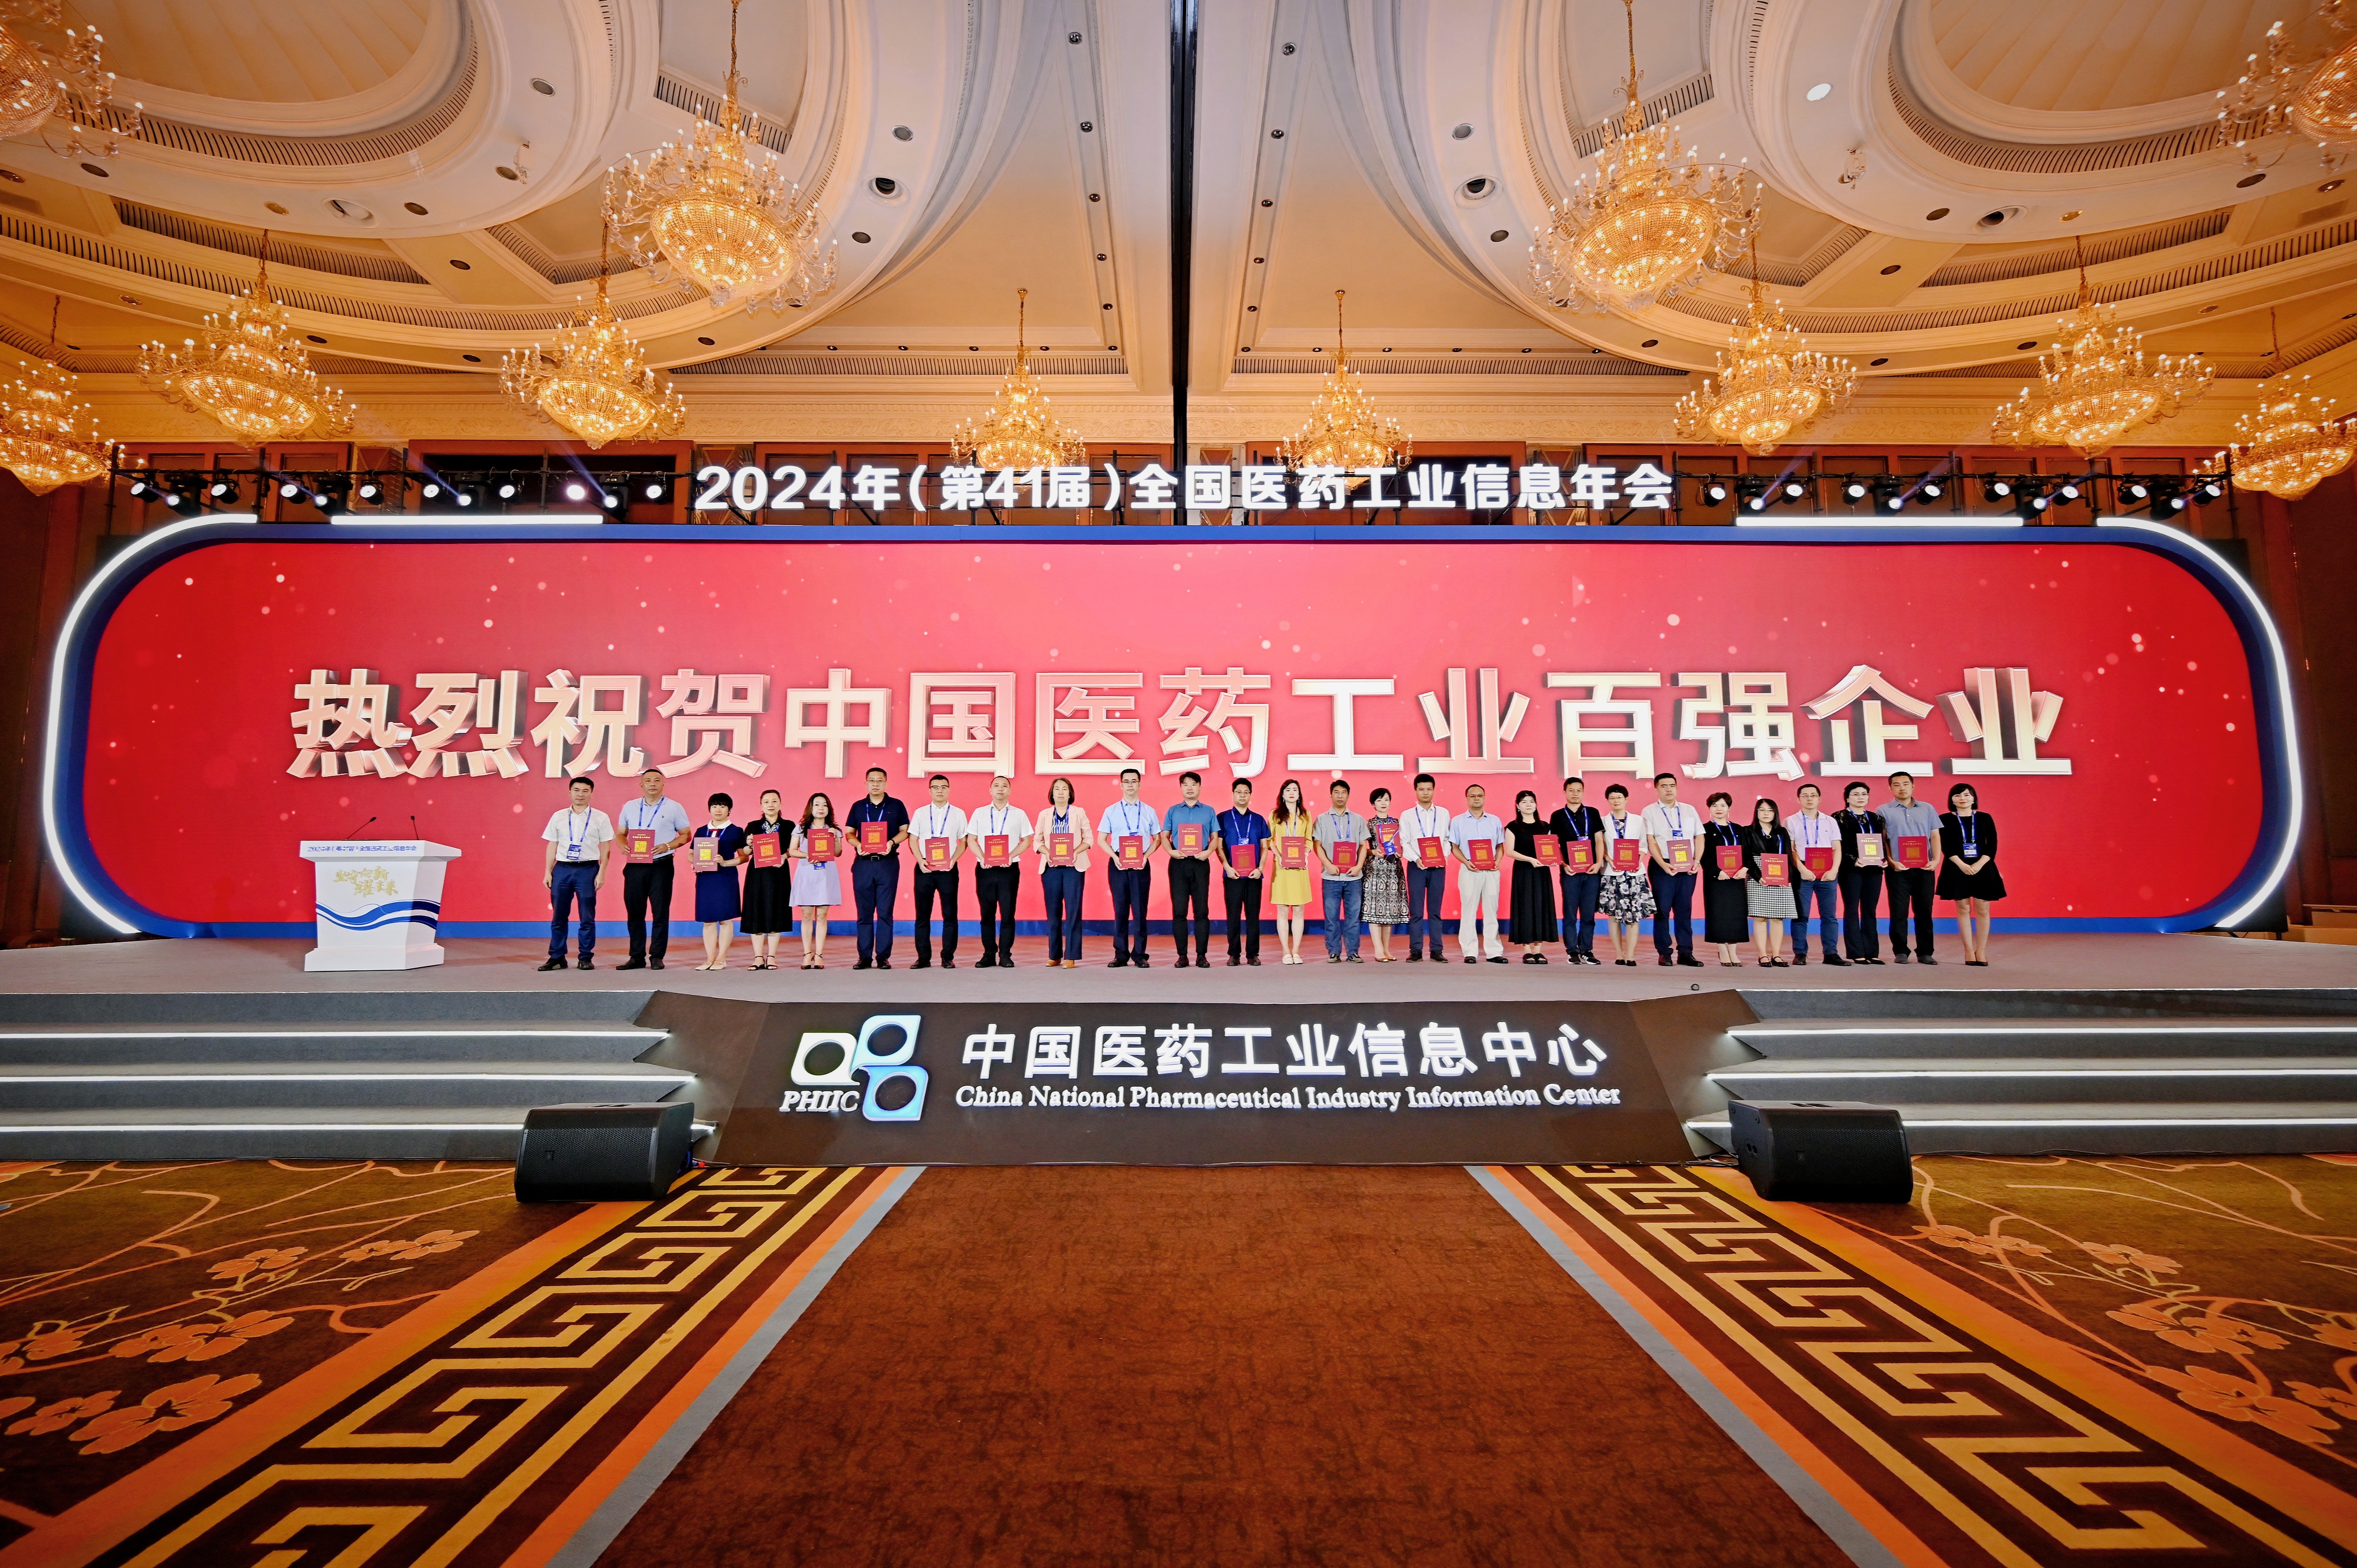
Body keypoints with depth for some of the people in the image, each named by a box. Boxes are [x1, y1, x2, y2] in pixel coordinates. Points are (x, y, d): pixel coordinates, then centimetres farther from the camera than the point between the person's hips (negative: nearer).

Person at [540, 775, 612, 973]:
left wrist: (601, 873, -5)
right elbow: (552, 846, 12)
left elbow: (606, 848, 2)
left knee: (587, 917, 1)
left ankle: (585, 958, 9)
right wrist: (547, 872, 6)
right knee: (558, 917, 6)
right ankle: (557, 957, 14)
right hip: (562, 869, 2)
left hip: (588, 869, -2)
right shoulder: (558, 817, 10)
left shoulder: (600, 818, 3)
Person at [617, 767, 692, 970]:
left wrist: (667, 846, -13)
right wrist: (624, 846, -5)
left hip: (661, 865, -3)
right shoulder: (630, 807, 13)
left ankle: (657, 957, 6)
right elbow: (621, 834, 17)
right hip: (635, 865, 3)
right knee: (634, 912, 6)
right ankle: (637, 957, 14)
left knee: (661, 913, -2)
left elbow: (686, 835, 4)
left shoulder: (674, 808, 4)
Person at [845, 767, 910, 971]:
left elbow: (905, 831, 6)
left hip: (888, 863, -2)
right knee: (864, 912, 3)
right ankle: (865, 957, 8)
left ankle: (883, 957, 2)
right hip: (863, 863, 2)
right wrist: (857, 845, -9)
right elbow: (849, 833, 12)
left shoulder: (896, 806, 7)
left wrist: (892, 842, -13)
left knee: (885, 912, -2)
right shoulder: (858, 806, 13)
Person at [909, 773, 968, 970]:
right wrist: (921, 861, -8)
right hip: (924, 868, 1)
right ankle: (923, 958, 9)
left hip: (948, 869, -1)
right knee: (923, 915, 3)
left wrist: (953, 860, -10)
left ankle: (948, 958, 6)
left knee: (950, 915, 0)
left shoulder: (958, 814, 8)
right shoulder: (920, 813, 10)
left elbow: (963, 842, 6)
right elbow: (913, 840, 8)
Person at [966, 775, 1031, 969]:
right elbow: (971, 840, 8)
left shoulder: (1019, 814, 9)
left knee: (1008, 913, -2)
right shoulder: (979, 813, 11)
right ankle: (989, 955, 10)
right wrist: (982, 858, -8)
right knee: (987, 913, 4)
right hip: (985, 869, 1)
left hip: (1009, 869, -1)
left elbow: (1026, 841, 6)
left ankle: (1005, 955, 4)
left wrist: (1011, 856, -10)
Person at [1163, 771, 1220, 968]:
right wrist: (1171, 851, -10)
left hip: (1200, 864, -1)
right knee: (1179, 911, 0)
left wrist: (1208, 852, -12)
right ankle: (1182, 955, 6)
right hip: (1178, 864, 1)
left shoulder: (1209, 811, 11)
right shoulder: (1173, 811, 13)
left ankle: (1202, 955, 4)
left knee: (1202, 910, -1)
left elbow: (1215, 838, 7)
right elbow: (1165, 836, 9)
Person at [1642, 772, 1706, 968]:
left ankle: (1686, 953, 9)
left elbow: (1699, 837, 11)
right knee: (1662, 910, -2)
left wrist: (1697, 861, -3)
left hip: (1688, 868, 3)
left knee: (1685, 910, 5)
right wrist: (1663, 864, -16)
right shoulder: (1650, 812, 4)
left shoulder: (1690, 810, 15)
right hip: (1663, 867, -3)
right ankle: (1664, 953, 5)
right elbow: (1650, 841, -5)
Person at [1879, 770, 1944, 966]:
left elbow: (1935, 836, 9)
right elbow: (1880, 840, 0)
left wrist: (1936, 859, -5)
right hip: (1898, 869, -2)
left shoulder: (1927, 809, 12)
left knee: (1924, 911, 5)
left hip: (1925, 869, 2)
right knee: (1899, 912, 0)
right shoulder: (1884, 811, 4)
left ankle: (1925, 953, 12)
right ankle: (1900, 952, 7)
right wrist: (1891, 861, -11)